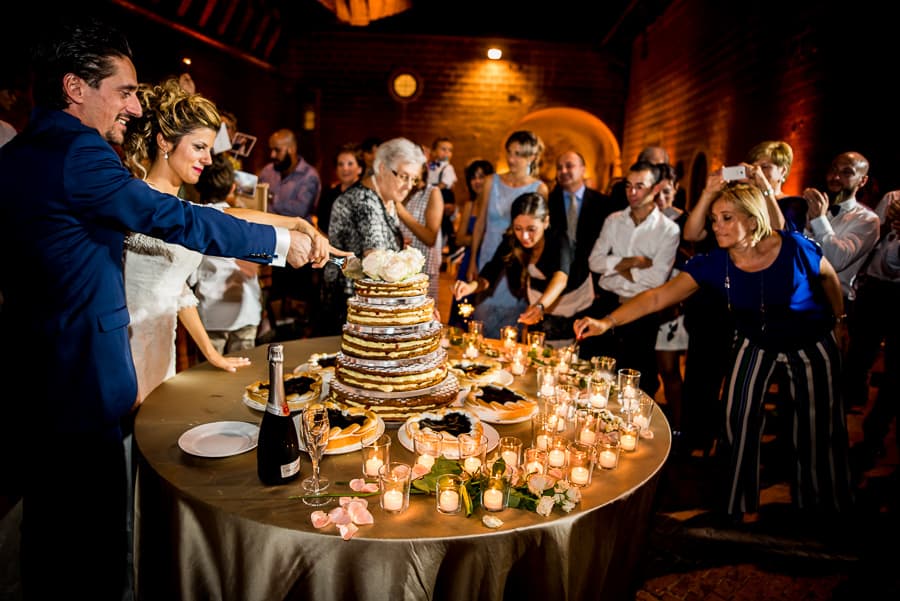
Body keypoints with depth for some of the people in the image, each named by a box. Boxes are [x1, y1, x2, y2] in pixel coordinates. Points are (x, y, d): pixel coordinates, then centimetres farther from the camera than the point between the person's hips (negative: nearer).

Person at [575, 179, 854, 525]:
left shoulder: (795, 248, -27)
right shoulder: (714, 264, -24)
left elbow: (827, 276, -4)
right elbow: (658, 296, -32)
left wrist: (839, 315, 10)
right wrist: (608, 321, -44)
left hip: (810, 341, -1)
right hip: (755, 341, 2)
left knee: (818, 425, 8)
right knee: (739, 418, -3)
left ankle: (822, 504, 35)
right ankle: (745, 503, 19)